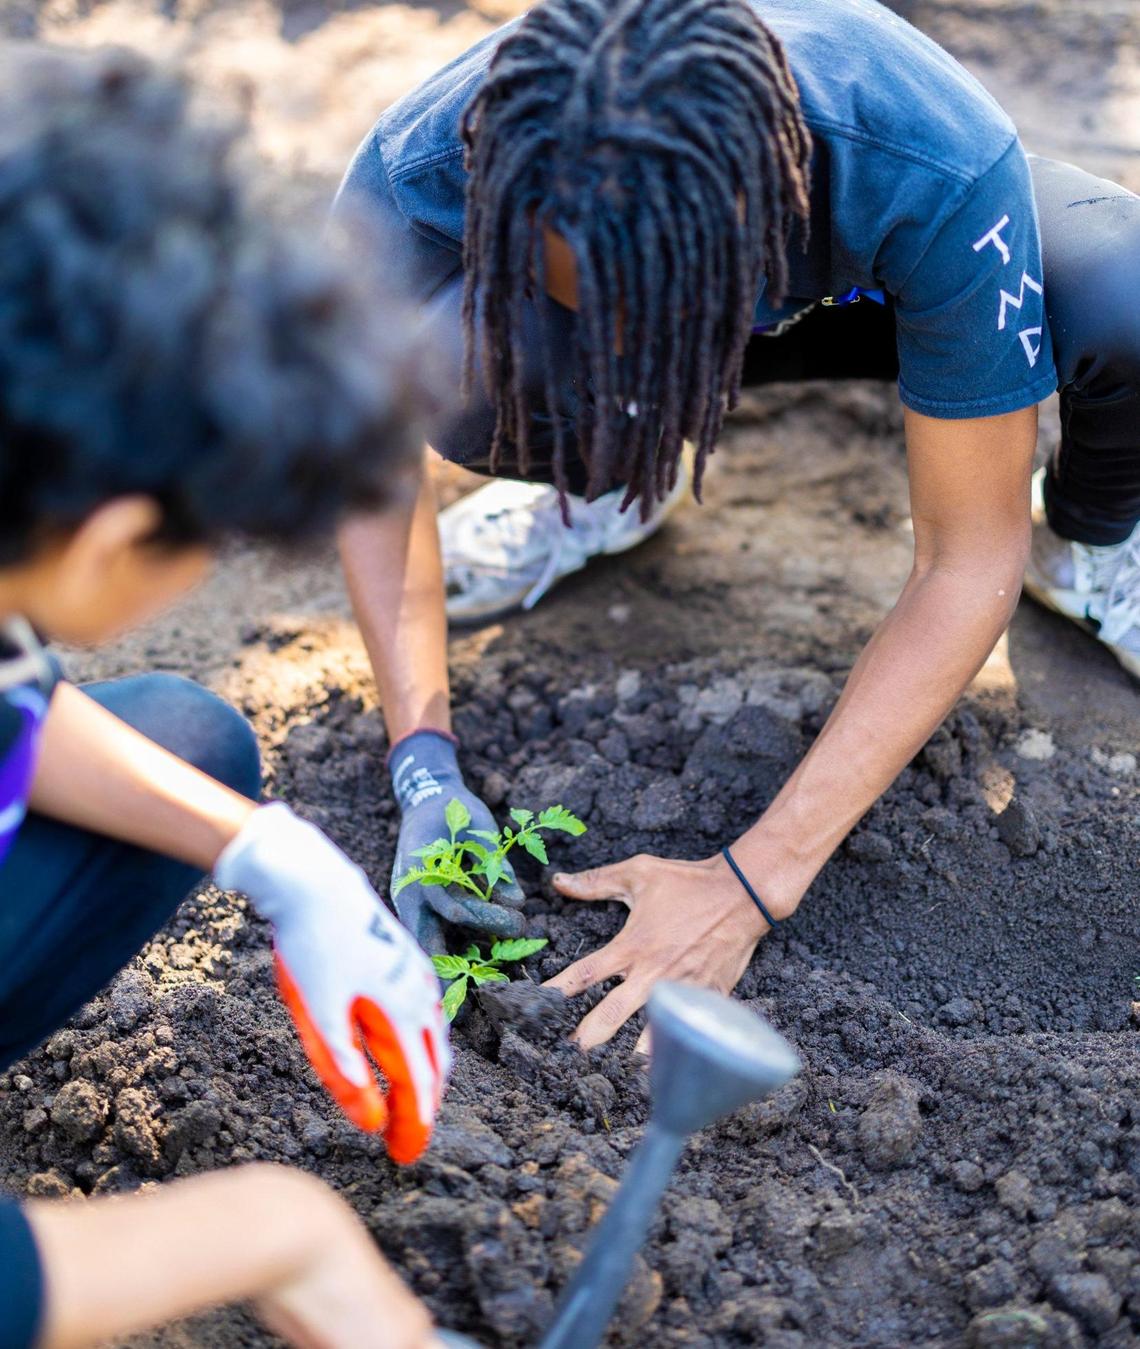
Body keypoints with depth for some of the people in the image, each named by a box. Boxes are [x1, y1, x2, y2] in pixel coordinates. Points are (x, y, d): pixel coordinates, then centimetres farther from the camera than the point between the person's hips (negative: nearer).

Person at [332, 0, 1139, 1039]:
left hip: (879, 281, -1)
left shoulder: (942, 173, -42)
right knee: (462, 382, -34)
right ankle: (611, 477, 4)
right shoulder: (424, 168, -35)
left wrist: (752, 884, -35)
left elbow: (969, 564, -32)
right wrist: (426, 766, -29)